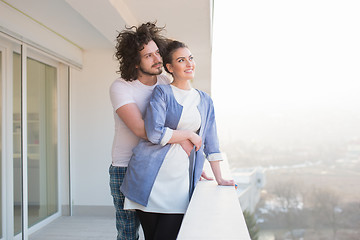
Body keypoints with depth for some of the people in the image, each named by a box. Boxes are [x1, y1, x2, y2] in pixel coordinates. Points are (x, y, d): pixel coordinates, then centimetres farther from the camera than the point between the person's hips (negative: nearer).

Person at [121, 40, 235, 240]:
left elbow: (210, 142, 17)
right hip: (150, 175, -3)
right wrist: (189, 135, -5)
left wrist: (219, 179, 18)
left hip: (179, 178, 3)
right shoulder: (162, 92, 0)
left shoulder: (204, 100, 14)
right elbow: (155, 133, -13)